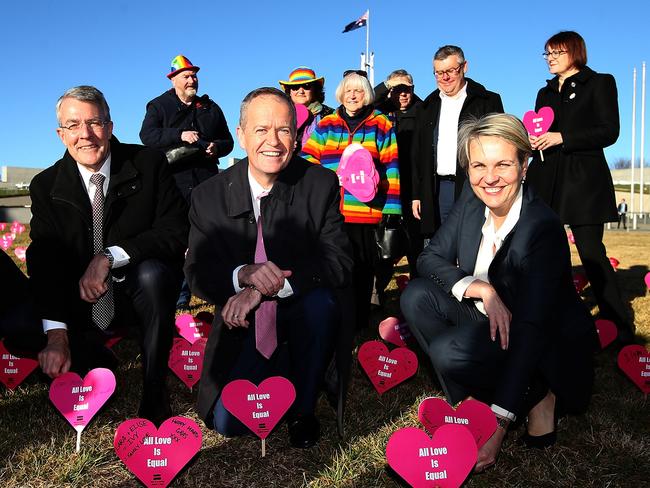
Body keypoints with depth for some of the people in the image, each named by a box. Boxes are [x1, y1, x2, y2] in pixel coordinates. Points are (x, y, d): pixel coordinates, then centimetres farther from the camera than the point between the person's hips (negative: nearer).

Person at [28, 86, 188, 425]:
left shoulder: (149, 164, -8)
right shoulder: (46, 186, -2)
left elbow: (176, 231, -16)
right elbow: (44, 263, -11)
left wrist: (110, 257, -28)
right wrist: (56, 333, -25)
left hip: (141, 290, -2)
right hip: (83, 301, 3)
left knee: (153, 272, -35)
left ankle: (154, 393, -18)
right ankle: (101, 369, 13)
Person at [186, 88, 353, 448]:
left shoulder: (320, 184, -9)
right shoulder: (210, 196, -6)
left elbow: (339, 263, -16)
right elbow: (197, 274, -5)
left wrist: (266, 288, -28)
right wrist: (244, 274, -29)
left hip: (304, 311, 0)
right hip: (245, 322, 1)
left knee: (321, 302, -34)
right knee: (227, 422, -12)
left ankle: (302, 410, -9)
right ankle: (280, 374, 22)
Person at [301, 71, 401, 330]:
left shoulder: (381, 125, 7)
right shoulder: (326, 124, 14)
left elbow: (391, 167, 3)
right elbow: (308, 156, 13)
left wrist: (392, 205, -3)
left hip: (366, 211, -2)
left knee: (362, 266, 4)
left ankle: (359, 322, 18)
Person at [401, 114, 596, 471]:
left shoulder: (543, 229, -28)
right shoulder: (471, 199, -9)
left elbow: (530, 331, -32)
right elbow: (430, 258, -5)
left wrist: (498, 424, -36)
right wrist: (480, 288, -25)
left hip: (549, 349, -6)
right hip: (489, 321, 7)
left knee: (448, 351, -30)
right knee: (417, 296, -15)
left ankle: (538, 399, -7)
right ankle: (474, 398, -8)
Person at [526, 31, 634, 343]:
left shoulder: (600, 83, 3)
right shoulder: (546, 93, 20)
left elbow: (609, 131, -8)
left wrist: (561, 138, -15)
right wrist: (533, 140, -1)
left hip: (582, 180, -6)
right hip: (546, 180, 6)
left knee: (591, 253, -7)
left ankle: (620, 327, 4)